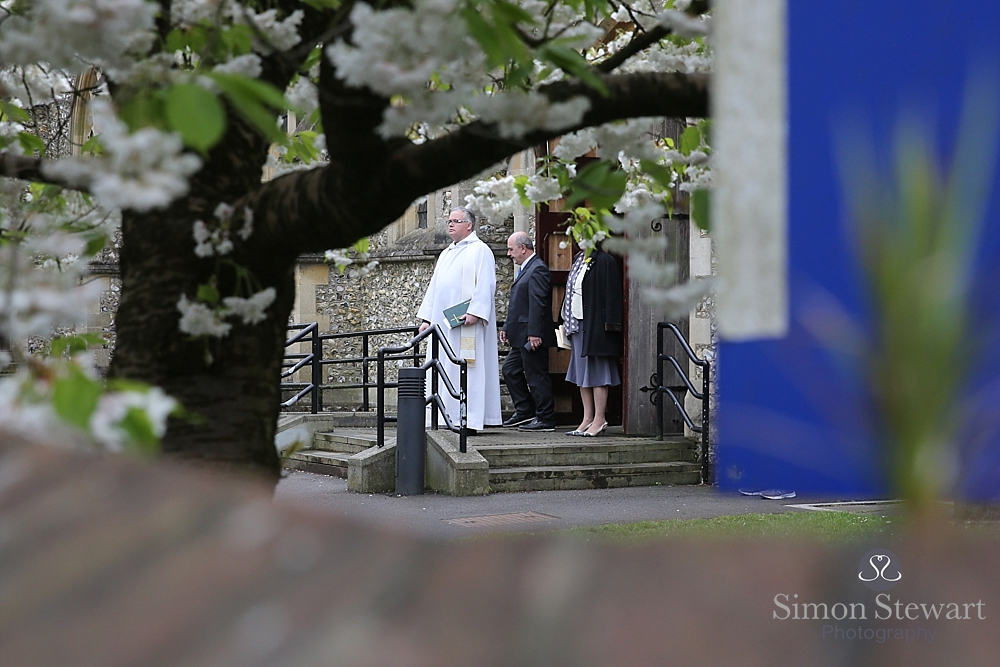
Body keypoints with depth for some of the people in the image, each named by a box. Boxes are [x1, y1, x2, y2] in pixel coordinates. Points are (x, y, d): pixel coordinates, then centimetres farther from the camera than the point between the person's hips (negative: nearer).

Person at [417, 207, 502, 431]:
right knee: (443, 369, 3)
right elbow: (434, 286, 23)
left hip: (465, 323, -8)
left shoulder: (479, 250, -2)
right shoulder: (446, 254, 22)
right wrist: (427, 317, 16)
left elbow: (485, 285, -13)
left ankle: (468, 420, -11)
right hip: (442, 322, 8)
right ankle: (446, 419, 4)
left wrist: (474, 312, -24)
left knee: (465, 368, -10)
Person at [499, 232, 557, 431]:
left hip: (532, 337, -11)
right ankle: (525, 411, 22)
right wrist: (507, 327, 19)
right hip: (521, 337, 11)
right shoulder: (525, 269, 19)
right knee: (510, 369, 15)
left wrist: (534, 333, -25)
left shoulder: (537, 269, -14)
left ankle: (545, 419, 0)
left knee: (536, 376, -6)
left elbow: (538, 304, -22)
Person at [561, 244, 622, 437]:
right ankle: (588, 419, 14)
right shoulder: (578, 259, 14)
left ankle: (599, 420, 0)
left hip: (594, 324, -9)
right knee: (581, 372, 10)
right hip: (578, 324, 9)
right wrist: (565, 320, 16)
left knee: (596, 371, -5)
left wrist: (608, 324, -18)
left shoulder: (605, 262, -10)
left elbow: (611, 294, -14)